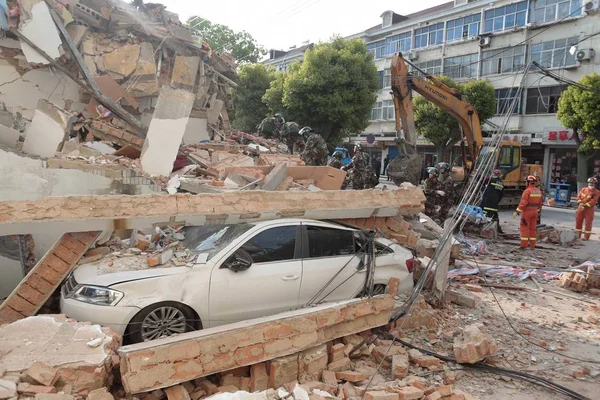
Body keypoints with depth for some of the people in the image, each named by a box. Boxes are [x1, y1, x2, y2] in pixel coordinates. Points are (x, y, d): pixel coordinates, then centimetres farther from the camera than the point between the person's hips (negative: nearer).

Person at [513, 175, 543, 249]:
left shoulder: (527, 191, -18)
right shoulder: (538, 191, 6)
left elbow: (523, 203, -23)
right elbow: (539, 203, 13)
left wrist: (517, 211, -18)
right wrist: (537, 211, 25)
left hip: (527, 211, -7)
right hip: (534, 211, 7)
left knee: (524, 227, -3)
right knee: (533, 228, 11)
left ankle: (524, 244, -5)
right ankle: (532, 244, 15)